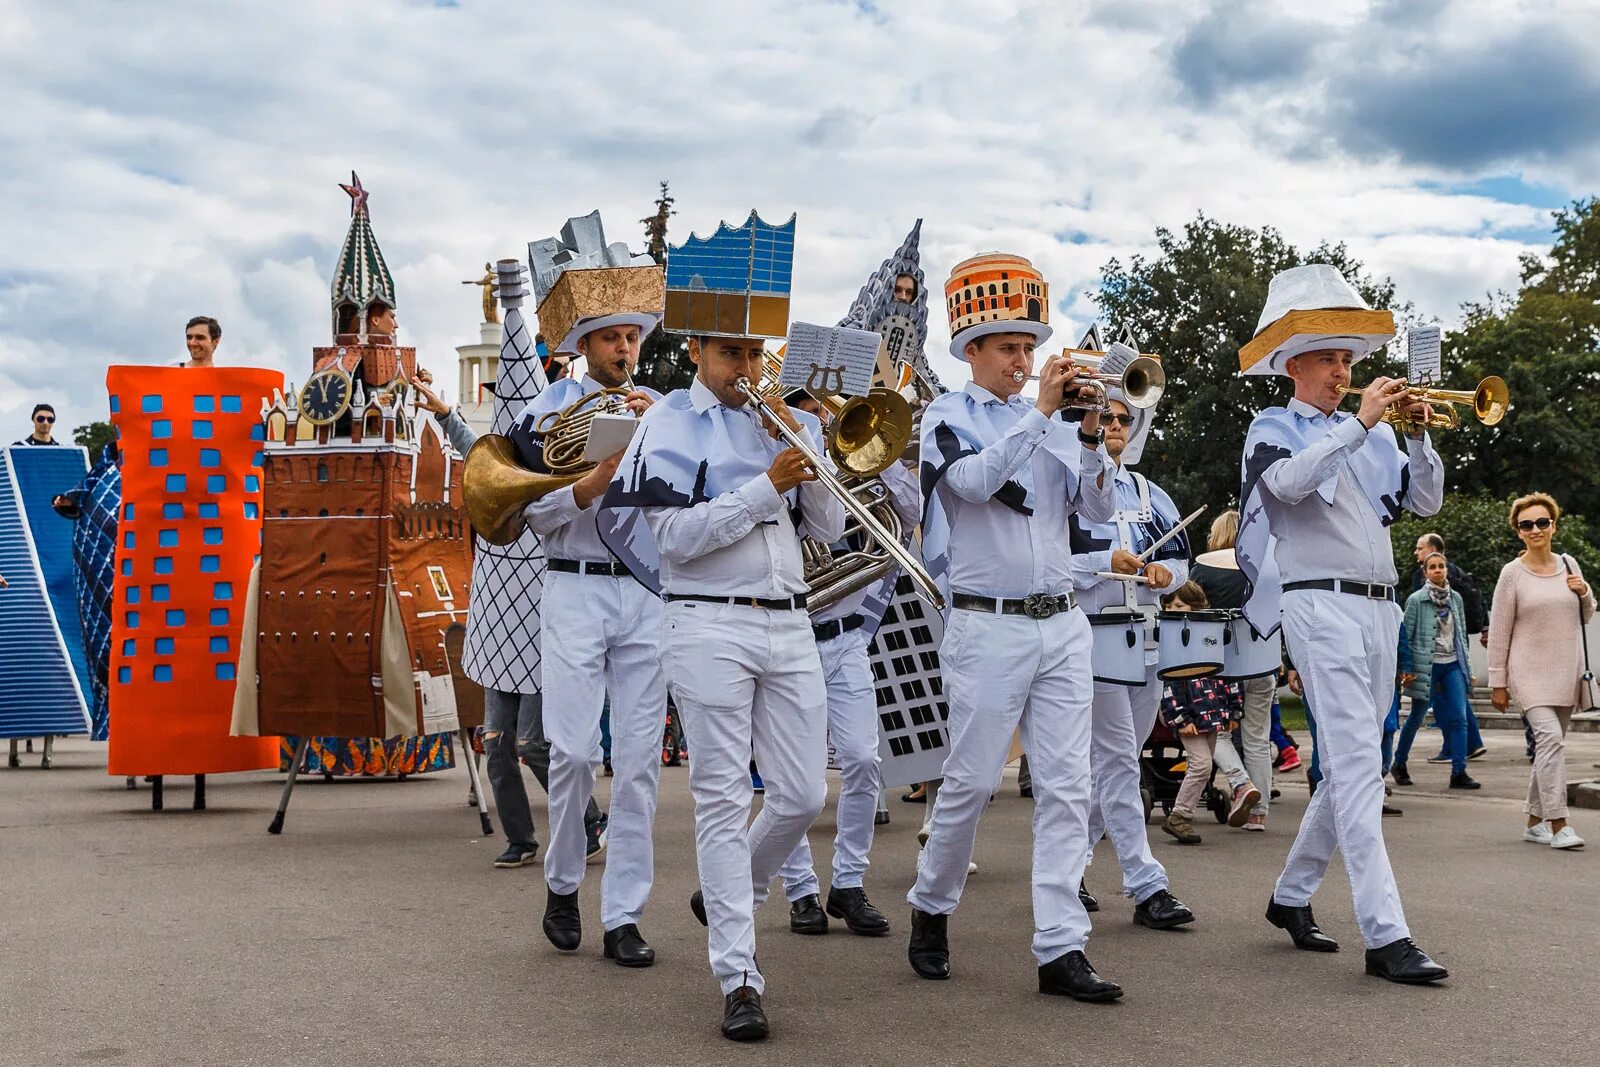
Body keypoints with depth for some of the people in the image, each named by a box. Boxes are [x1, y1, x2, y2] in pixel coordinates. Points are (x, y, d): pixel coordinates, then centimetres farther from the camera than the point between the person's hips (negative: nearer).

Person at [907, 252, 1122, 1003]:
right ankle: (931, 908, 25)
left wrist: (1089, 438, -7)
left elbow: (1099, 511, 7)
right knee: (971, 782, 2)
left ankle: (1061, 948, 2)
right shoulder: (949, 417, 1)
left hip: (1062, 624, 4)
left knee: (1066, 786, 0)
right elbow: (974, 479, -19)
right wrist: (1040, 412, -18)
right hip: (989, 626, -4)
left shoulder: (1051, 424, 12)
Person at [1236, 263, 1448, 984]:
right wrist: (1361, 422, -19)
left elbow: (1426, 501, 12)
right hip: (1321, 605, -7)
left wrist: (1419, 435, -3)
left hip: (1379, 609, 7)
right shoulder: (1275, 428, 3)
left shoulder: (1372, 435, 18)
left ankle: (1292, 896, 26)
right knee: (1358, 767, -14)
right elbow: (1288, 481, -19)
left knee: (1348, 768, 11)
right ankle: (1386, 936, -17)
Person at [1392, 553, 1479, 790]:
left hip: (1453, 664, 4)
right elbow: (1407, 635, -5)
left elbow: (1462, 634, 14)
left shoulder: (1456, 598, 8)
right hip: (1427, 665, -4)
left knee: (1459, 717, -7)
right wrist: (1405, 668, -9)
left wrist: (1467, 667, 13)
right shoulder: (1416, 600, -5)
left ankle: (1459, 772, -5)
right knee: (1416, 717, 6)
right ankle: (1399, 764, 24)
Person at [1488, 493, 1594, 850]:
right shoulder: (1512, 574, -5)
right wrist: (1498, 682, -5)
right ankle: (1558, 824, -18)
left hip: (1566, 673, 5)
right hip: (1530, 672, -5)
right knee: (1550, 738, -19)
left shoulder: (1568, 564, 9)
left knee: (1550, 745, 9)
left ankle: (1535, 821, 19)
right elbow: (1499, 632, -3)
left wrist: (1584, 593, -2)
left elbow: (1586, 617, 20)